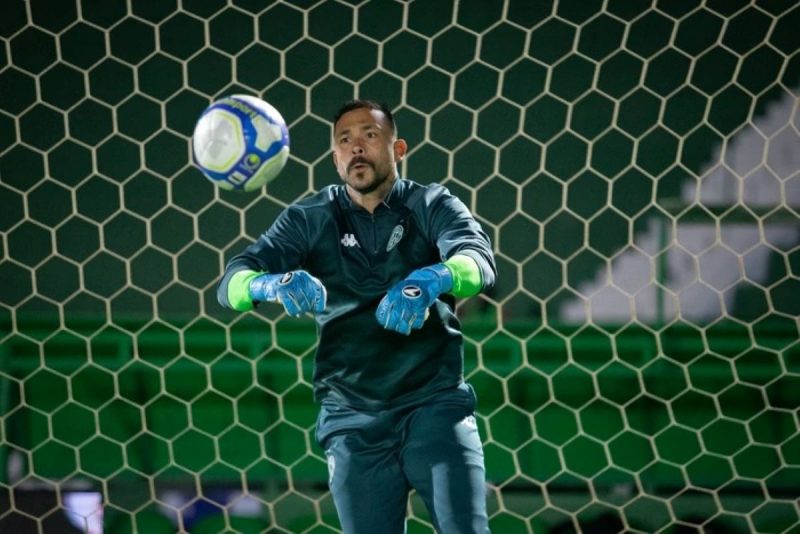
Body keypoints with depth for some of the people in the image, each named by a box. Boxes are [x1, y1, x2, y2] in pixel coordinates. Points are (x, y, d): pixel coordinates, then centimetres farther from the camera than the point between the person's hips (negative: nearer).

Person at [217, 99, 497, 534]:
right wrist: (274, 285, -29)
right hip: (354, 423, 2)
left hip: (436, 404, -1)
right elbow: (232, 283, -5)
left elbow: (480, 261, -16)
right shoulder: (309, 219, 6)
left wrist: (431, 280, -40)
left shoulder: (431, 205, 3)